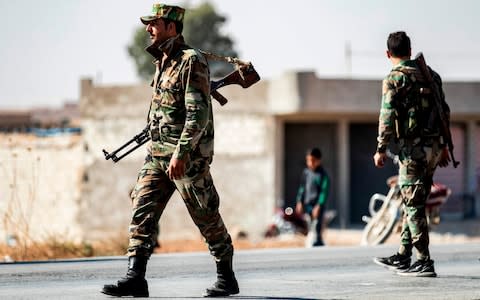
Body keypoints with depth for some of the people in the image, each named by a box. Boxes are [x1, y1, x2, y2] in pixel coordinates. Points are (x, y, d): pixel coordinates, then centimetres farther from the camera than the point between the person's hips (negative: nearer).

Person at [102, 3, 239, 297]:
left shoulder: (192, 61, -13)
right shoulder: (163, 61, 14)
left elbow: (199, 113, -21)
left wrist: (182, 152, -27)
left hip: (188, 156, -8)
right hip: (157, 153, 8)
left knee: (207, 218, 2)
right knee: (142, 210, -4)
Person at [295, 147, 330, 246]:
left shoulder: (322, 174, -10)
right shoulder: (306, 172, 8)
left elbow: (324, 191, -12)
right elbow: (302, 187, 15)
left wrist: (319, 206, -18)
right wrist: (299, 202, 8)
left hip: (317, 206, -6)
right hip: (307, 205, 6)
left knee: (317, 229, -11)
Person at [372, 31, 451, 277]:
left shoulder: (395, 79, -7)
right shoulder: (430, 74, 14)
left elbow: (387, 116, -14)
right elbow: (444, 111, 17)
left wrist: (381, 150, -9)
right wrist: (443, 146, 22)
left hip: (412, 147, -7)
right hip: (433, 147, 7)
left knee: (413, 204, -5)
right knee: (413, 203, 15)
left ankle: (424, 262, -8)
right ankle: (403, 257, 20)